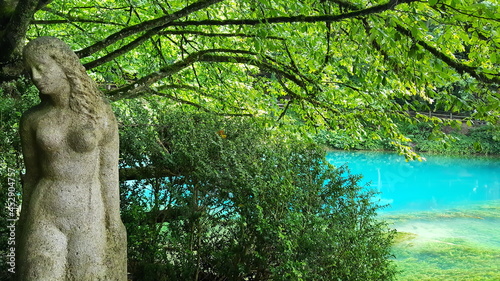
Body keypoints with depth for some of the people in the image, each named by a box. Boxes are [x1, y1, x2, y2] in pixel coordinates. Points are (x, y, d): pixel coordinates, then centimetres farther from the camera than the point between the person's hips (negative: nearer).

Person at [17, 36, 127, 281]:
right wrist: (24, 230, 11)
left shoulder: (102, 116, -4)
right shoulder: (31, 119, 3)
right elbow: (31, 175, 10)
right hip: (45, 218, 1)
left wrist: (114, 230, -5)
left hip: (89, 219, -1)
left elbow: (110, 176, -2)